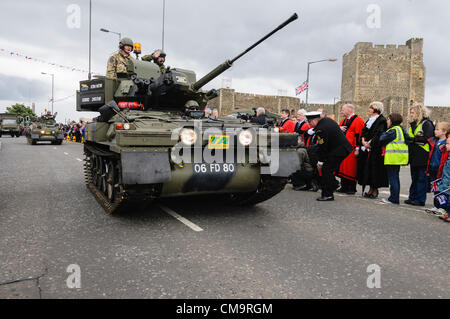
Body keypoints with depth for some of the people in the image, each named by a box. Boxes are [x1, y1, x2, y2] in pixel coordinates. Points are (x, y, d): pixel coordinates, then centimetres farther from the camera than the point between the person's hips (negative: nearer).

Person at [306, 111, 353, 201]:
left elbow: (322, 147, -18)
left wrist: (320, 162, -9)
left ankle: (328, 195, -3)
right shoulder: (326, 119, 7)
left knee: (325, 170, -7)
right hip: (344, 147, 10)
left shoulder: (321, 129, -22)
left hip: (338, 151, -10)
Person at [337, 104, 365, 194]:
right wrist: (339, 129, -2)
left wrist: (357, 149, -18)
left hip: (351, 149, -8)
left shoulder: (358, 120, -7)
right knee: (343, 168, 10)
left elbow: (359, 135, -13)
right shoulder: (344, 121, 18)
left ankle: (351, 189, 5)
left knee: (351, 169, -4)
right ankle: (344, 187, 18)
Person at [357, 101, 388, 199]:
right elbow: (363, 131, 11)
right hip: (366, 148, 8)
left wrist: (370, 143, -16)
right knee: (367, 168, 6)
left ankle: (375, 190, 1)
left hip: (376, 149, -8)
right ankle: (371, 189, 12)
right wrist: (363, 141, -5)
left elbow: (379, 134, -16)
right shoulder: (369, 120, 18)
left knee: (374, 168, -6)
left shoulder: (381, 120, -7)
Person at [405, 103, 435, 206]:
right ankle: (412, 198, 21)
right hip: (414, 156, 8)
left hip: (423, 157, -8)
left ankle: (420, 200, 5)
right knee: (414, 178, 13)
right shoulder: (413, 124, 16)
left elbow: (427, 139, -19)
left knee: (422, 179, -1)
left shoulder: (427, 124, -9)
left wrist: (413, 139, -16)